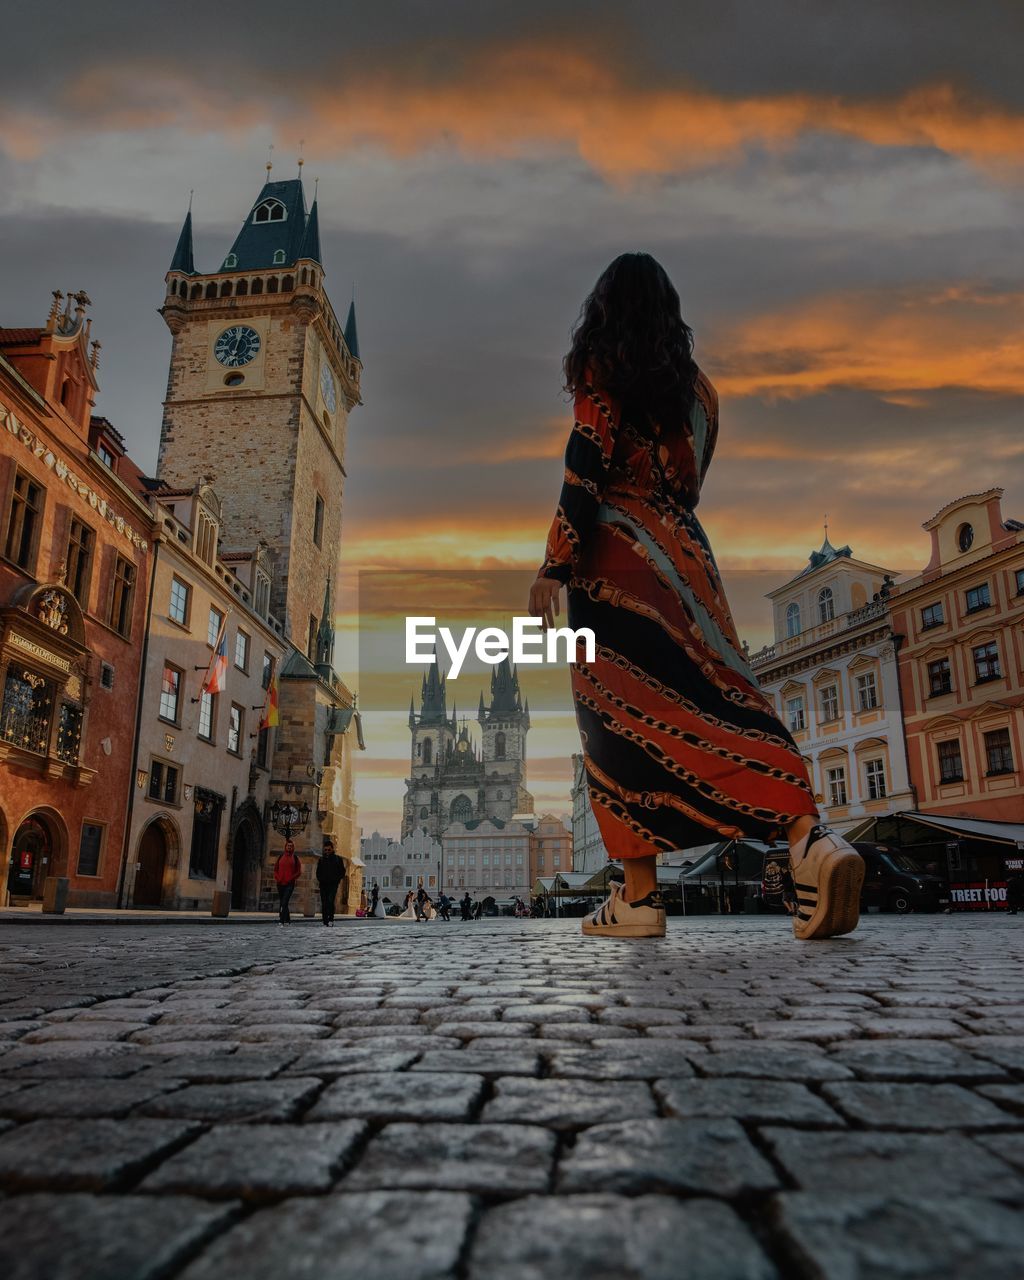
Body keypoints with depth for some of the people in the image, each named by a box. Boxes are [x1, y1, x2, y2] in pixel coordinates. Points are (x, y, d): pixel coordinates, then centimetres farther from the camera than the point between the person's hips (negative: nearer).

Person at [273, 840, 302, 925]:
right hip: (280, 883, 4)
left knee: (284, 902, -17)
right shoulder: (281, 857, 13)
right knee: (282, 903, 10)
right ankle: (288, 920, 23)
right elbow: (275, 869, 15)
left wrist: (291, 878, -10)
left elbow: (299, 871, 1)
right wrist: (277, 878, -1)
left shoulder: (295, 858, 4)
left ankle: (282, 921, -21)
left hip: (290, 884, -4)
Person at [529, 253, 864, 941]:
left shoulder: (601, 370, 2)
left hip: (615, 553, -5)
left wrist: (553, 568, -8)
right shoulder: (697, 382, 19)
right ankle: (809, 834, -22)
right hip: (686, 551, 5)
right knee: (721, 696, -2)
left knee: (621, 715, -5)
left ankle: (640, 895, -5)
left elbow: (586, 474, -9)